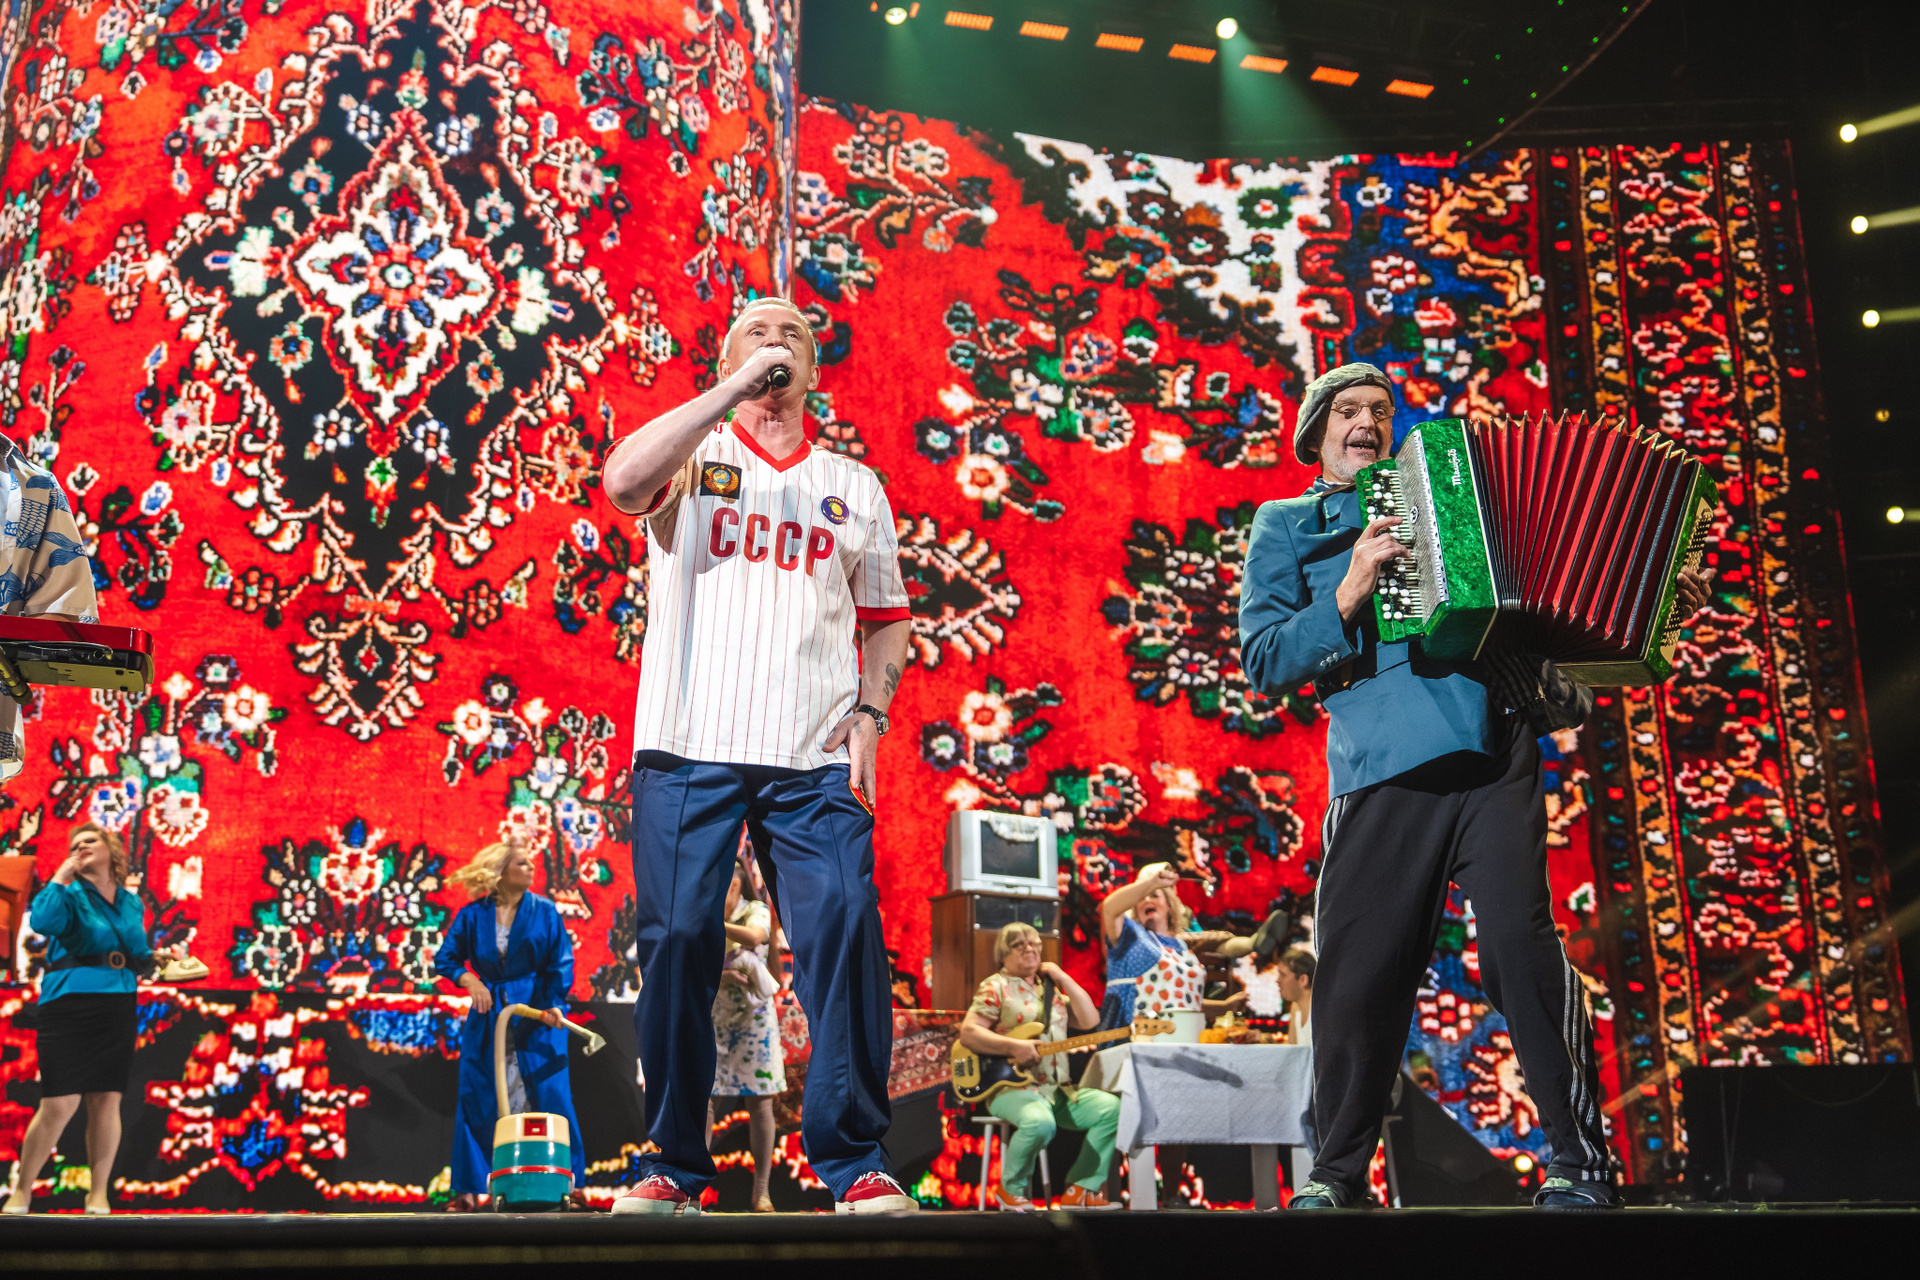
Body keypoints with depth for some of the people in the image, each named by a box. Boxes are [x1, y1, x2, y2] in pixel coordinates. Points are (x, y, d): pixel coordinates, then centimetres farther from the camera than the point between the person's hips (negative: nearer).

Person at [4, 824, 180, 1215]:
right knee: (59, 1104, -8)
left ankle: (98, 1194, 12)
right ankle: (21, 1191, 10)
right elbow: (40, 920, -23)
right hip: (68, 1007, -4)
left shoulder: (132, 903, 14)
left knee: (107, 1100, 2)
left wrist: (158, 956, 1)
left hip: (118, 1010, 4)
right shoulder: (70, 894, 0)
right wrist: (63, 874, -14)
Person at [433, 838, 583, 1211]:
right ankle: (468, 1189, 9)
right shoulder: (473, 915, 2)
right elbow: (446, 959, 9)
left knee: (550, 1095, -5)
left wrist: (554, 1004, -16)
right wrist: (469, 981, -9)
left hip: (536, 1014, -1)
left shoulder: (544, 911, 1)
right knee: (475, 1099, 0)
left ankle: (568, 1181, 4)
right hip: (488, 1017, 1)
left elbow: (561, 962, -3)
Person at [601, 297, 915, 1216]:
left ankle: (855, 1163, 1)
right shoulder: (691, 456, 12)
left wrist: (869, 713, 3)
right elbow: (623, 481, -12)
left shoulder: (855, 487, 20)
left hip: (814, 759, 2)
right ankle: (673, 1165, 12)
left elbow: (885, 620, 20)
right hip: (687, 748, -1)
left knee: (846, 937, -9)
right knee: (677, 942, -2)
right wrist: (734, 389, -9)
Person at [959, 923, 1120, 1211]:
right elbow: (968, 1033, -9)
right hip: (1012, 1087, -6)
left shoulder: (1052, 988, 21)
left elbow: (1089, 1020, 11)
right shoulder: (996, 987, 2)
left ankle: (1080, 1190, -7)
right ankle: (1010, 1190, -9)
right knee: (1040, 1122, -37)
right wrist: (1013, 1047, -19)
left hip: (1058, 1089, 7)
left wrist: (1062, 978, 7)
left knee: (1112, 1108, -14)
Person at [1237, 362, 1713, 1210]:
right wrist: (1348, 597, -8)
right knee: (1357, 978, -2)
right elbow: (1263, 660, 6)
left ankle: (1582, 1163, -3)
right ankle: (1338, 1174, 14)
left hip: (1492, 757, 1)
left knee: (1518, 940, -12)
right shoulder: (1286, 525, 18)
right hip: (1379, 779, -1)